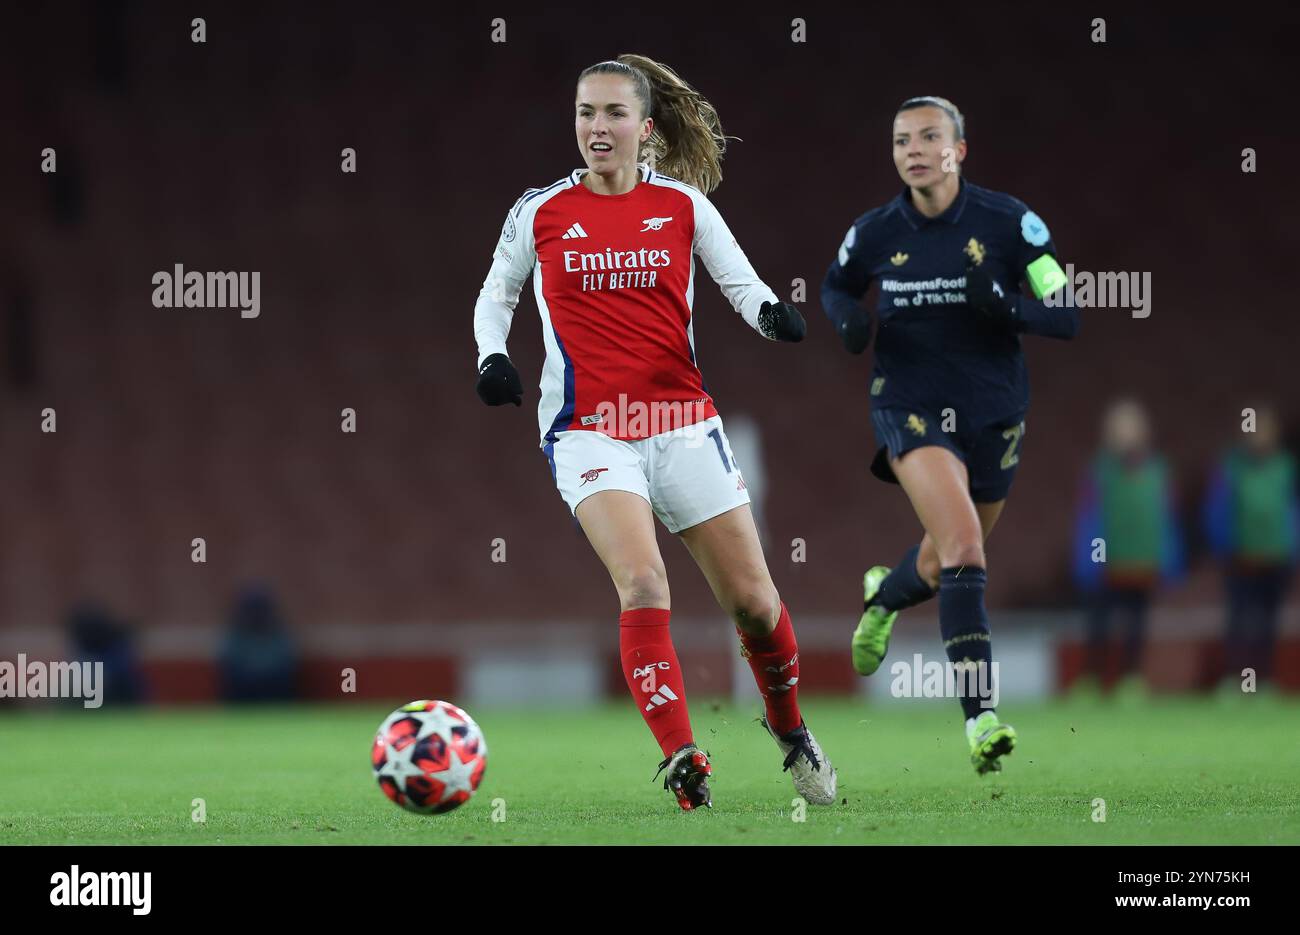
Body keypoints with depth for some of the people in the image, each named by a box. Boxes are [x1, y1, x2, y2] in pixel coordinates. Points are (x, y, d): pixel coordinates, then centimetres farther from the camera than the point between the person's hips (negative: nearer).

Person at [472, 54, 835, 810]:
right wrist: (492, 354, -3)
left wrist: (771, 312, -17)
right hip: (589, 430, -2)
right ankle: (684, 763, -24)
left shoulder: (683, 205, 3)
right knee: (644, 584, -24)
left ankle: (791, 730, 31)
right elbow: (496, 294, 15)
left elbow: (743, 282, 5)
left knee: (752, 599, 4)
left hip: (683, 423, 2)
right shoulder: (542, 213, 2)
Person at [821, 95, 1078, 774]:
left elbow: (1068, 316, -9)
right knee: (963, 542, -26)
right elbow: (836, 287, 17)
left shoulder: (1009, 223, -9)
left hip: (993, 412, 2)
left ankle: (884, 593, 58)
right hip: (910, 406, -2)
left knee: (945, 565, 19)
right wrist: (848, 320, -6)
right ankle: (980, 718, -28)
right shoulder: (875, 233, -4)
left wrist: (1008, 306, -29)